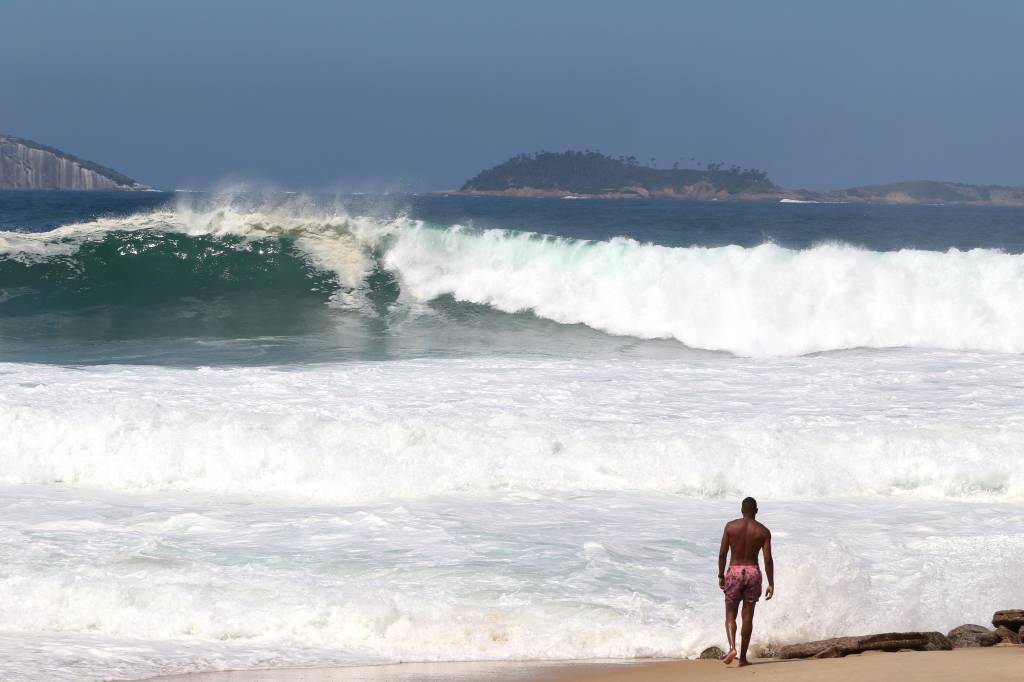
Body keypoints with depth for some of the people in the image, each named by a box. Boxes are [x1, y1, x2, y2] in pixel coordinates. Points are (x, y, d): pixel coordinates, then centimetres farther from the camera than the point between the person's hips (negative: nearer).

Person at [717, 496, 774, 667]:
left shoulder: (730, 526, -2)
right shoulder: (763, 531, 0)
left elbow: (722, 553, -2)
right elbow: (768, 559, -5)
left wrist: (721, 576, 8)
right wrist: (771, 584, 0)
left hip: (734, 572, -1)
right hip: (753, 573, 1)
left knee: (730, 615, 6)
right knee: (748, 617, 9)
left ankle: (732, 648, -18)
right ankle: (743, 657, 11)